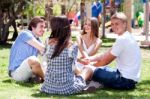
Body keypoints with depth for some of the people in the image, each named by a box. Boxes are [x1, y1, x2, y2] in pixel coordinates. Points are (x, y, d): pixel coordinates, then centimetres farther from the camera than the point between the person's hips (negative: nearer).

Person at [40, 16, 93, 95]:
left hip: (49, 87, 5)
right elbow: (72, 67, -3)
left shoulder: (49, 43, -4)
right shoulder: (72, 46, -13)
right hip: (67, 88, -5)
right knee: (88, 69, 21)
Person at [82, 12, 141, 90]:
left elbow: (106, 61, -12)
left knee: (94, 72, -10)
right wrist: (90, 59, -2)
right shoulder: (125, 37, 12)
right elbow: (106, 54, 10)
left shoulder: (122, 39, -19)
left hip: (126, 80, -10)